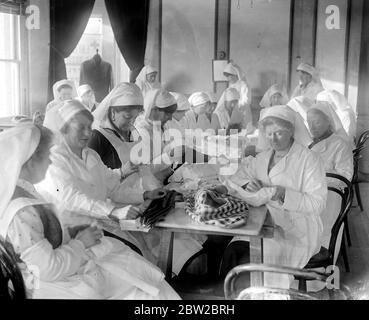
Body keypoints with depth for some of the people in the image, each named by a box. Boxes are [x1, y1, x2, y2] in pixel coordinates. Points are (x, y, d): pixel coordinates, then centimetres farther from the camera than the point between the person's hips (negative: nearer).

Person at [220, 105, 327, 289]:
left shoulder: (309, 160, -8)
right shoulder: (263, 158, 13)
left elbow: (317, 203, -14)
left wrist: (284, 194, -28)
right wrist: (248, 184, -9)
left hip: (297, 233, -5)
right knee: (231, 251, -18)